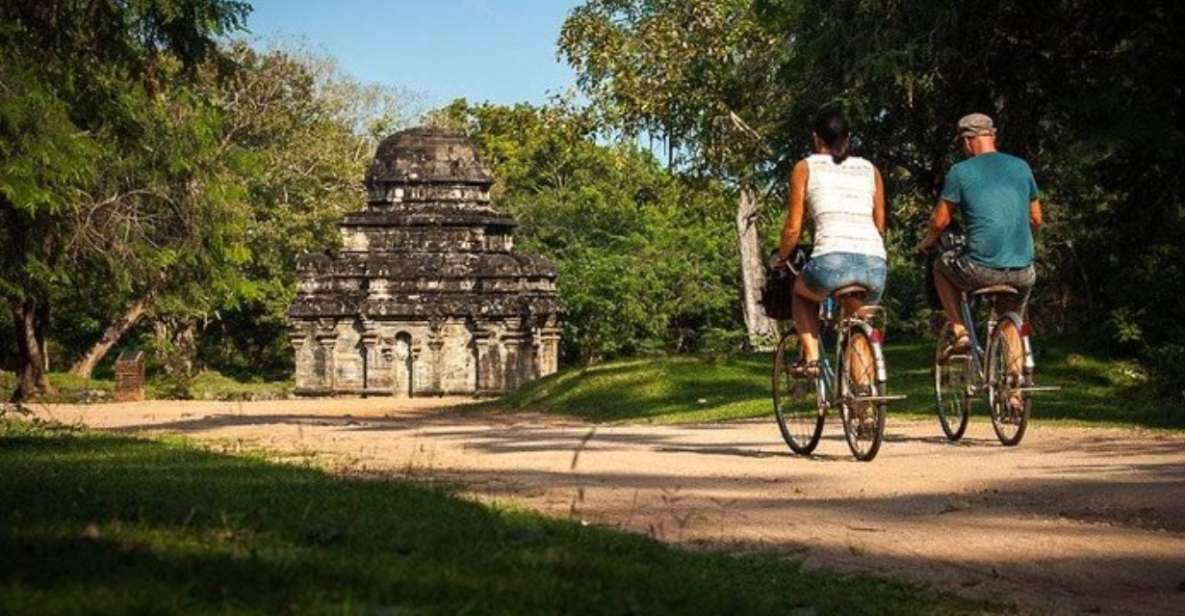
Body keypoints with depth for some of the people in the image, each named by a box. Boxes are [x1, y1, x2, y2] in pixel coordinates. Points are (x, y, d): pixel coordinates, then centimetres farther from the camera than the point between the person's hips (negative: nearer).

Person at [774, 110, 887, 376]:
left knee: (801, 293, 31)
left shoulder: (806, 167, 15)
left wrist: (781, 257, 29)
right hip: (875, 264, 3)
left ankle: (811, 357, 12)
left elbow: (793, 227, 11)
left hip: (833, 261, -3)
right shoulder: (870, 169, 24)